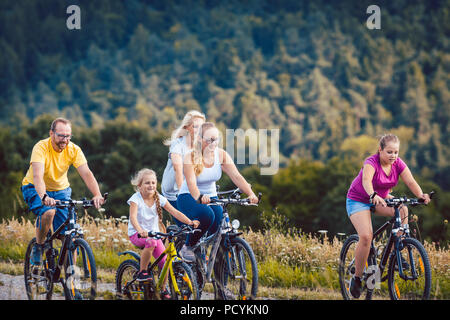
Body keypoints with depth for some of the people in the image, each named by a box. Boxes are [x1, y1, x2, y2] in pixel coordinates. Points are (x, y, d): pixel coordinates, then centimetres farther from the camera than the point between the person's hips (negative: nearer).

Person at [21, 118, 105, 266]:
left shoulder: (74, 150, -16)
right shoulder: (41, 148, -27)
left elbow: (86, 173, -26)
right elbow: (38, 176, -40)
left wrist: (97, 195, -43)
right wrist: (44, 197, -58)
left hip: (60, 190, 3)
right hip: (35, 189, -3)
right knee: (48, 212, -35)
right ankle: (38, 247, -11)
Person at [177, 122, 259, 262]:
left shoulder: (221, 155, -6)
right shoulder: (191, 157, -18)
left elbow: (236, 176, -14)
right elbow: (191, 183, -30)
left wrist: (251, 194, -31)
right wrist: (200, 197, -52)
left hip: (211, 197, 4)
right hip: (189, 198, -4)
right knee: (206, 215, -36)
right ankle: (187, 247, -13)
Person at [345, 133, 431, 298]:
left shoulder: (398, 164, -11)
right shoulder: (371, 163, -27)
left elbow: (410, 181, -23)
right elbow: (366, 180, -46)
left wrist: (421, 195, -43)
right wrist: (373, 195, -66)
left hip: (380, 199, 5)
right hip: (358, 200, -5)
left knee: (402, 210, -24)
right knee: (366, 236, -24)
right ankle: (357, 277, -8)